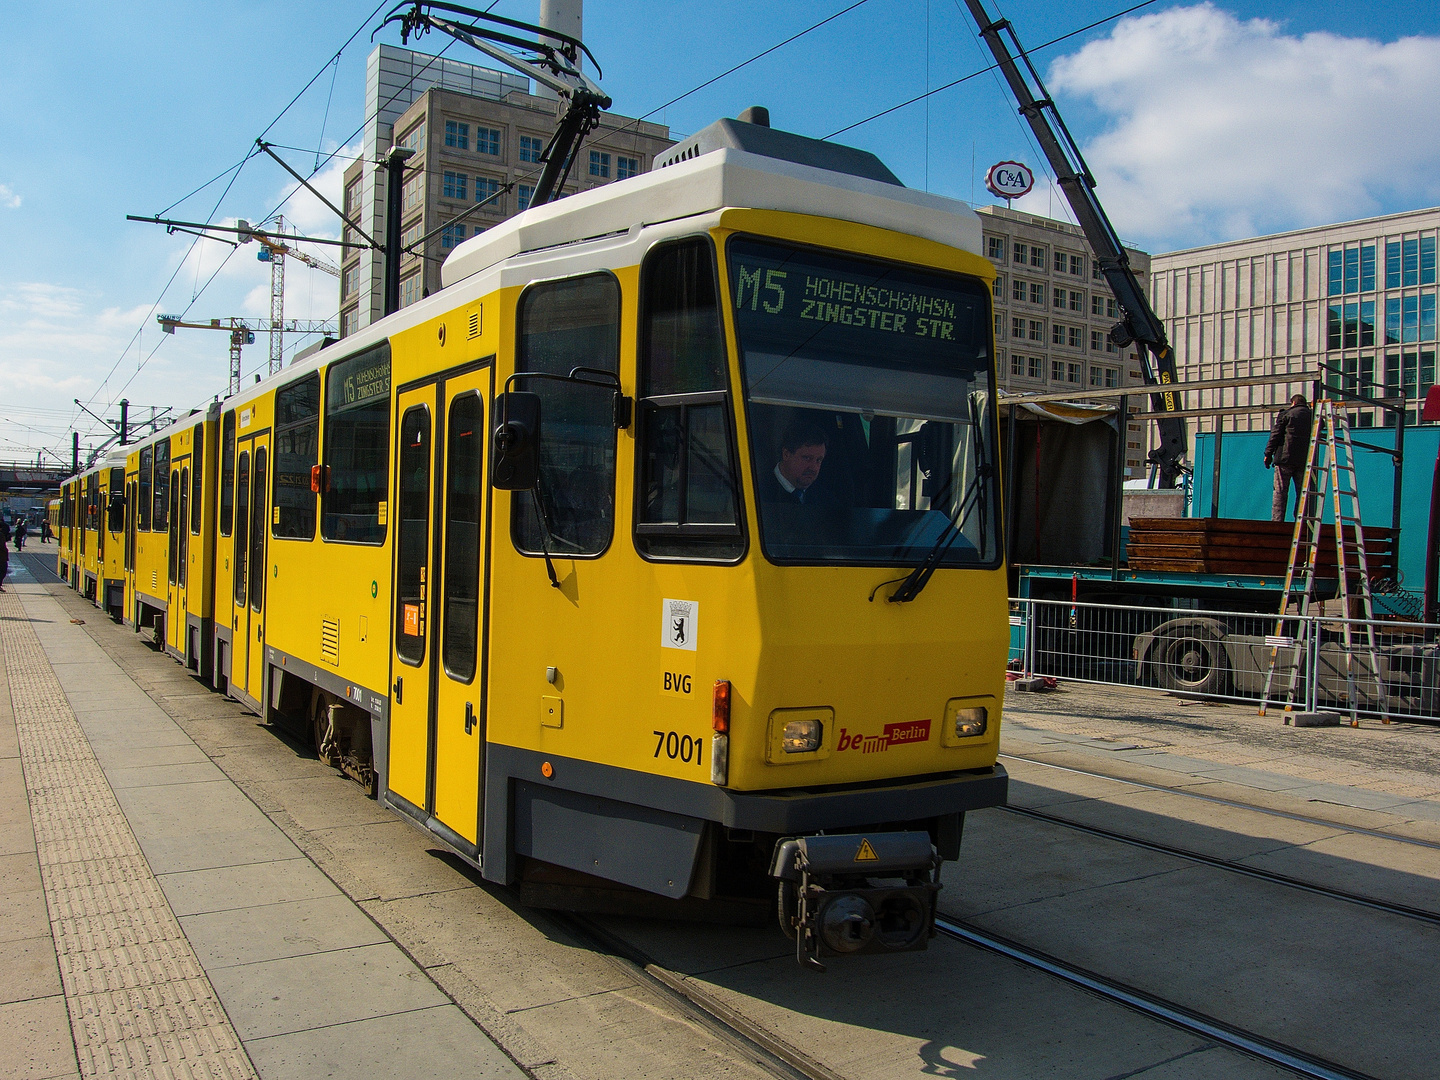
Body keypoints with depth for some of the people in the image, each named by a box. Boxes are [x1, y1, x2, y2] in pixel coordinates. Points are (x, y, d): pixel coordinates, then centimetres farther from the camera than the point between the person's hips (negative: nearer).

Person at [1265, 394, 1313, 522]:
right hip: (1305, 461, 3)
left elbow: (1275, 435, -1)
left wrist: (1268, 454, 1)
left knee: (1280, 492, -5)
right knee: (1302, 493, 6)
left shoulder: (1286, 414, 3)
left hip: (1285, 458, -3)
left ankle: (1277, 520, -12)